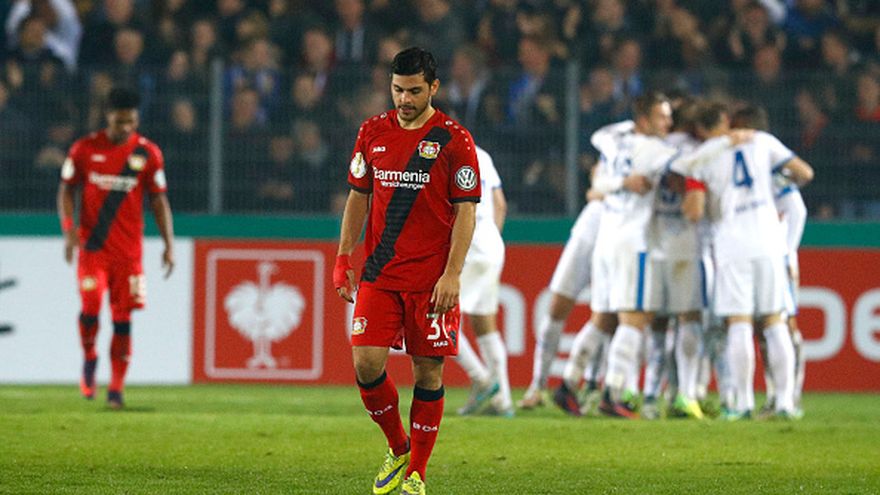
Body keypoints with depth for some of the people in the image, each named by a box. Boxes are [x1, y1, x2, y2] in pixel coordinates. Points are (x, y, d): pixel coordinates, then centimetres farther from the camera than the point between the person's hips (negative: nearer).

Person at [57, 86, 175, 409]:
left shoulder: (148, 153, 2)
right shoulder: (85, 149, 1)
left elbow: (159, 200, 7)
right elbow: (67, 190, 7)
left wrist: (169, 244, -1)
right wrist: (68, 227, -8)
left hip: (128, 248, 1)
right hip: (92, 246, -1)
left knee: (122, 318, -1)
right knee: (91, 307, -15)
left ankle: (116, 388, 6)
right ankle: (89, 359, 15)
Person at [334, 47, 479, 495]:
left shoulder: (454, 140, -4)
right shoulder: (373, 132, 7)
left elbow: (466, 212, -5)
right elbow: (358, 198, 15)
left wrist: (452, 274, -14)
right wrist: (343, 260, 8)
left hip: (432, 279, -3)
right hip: (379, 273, 3)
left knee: (427, 373, 0)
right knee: (367, 364, -8)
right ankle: (398, 449, 15)